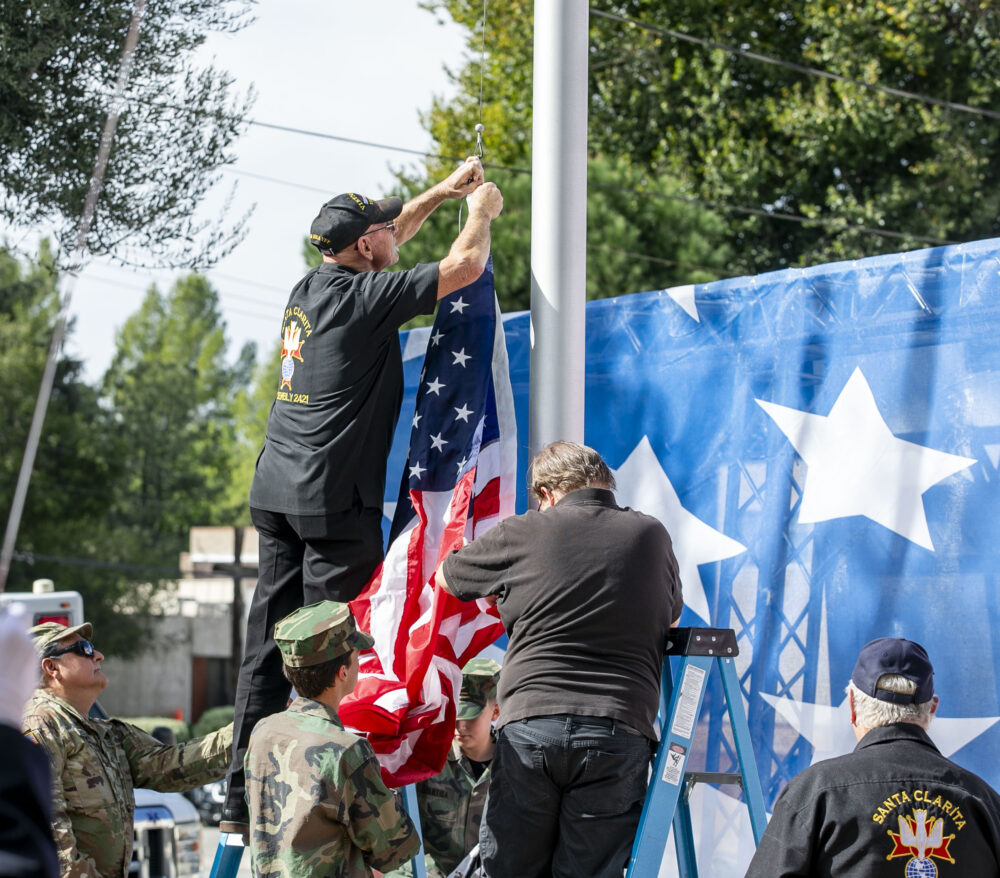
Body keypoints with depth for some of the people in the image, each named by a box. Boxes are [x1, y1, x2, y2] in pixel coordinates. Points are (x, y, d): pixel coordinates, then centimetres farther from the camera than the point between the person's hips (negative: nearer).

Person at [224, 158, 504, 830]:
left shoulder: (309, 288, 13)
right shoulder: (365, 297, -11)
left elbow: (381, 242, 33)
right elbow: (466, 265, -7)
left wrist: (443, 192, 34)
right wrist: (483, 209, 13)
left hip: (276, 491, 8)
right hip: (333, 498, -8)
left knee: (268, 647, 8)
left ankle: (243, 804, 11)